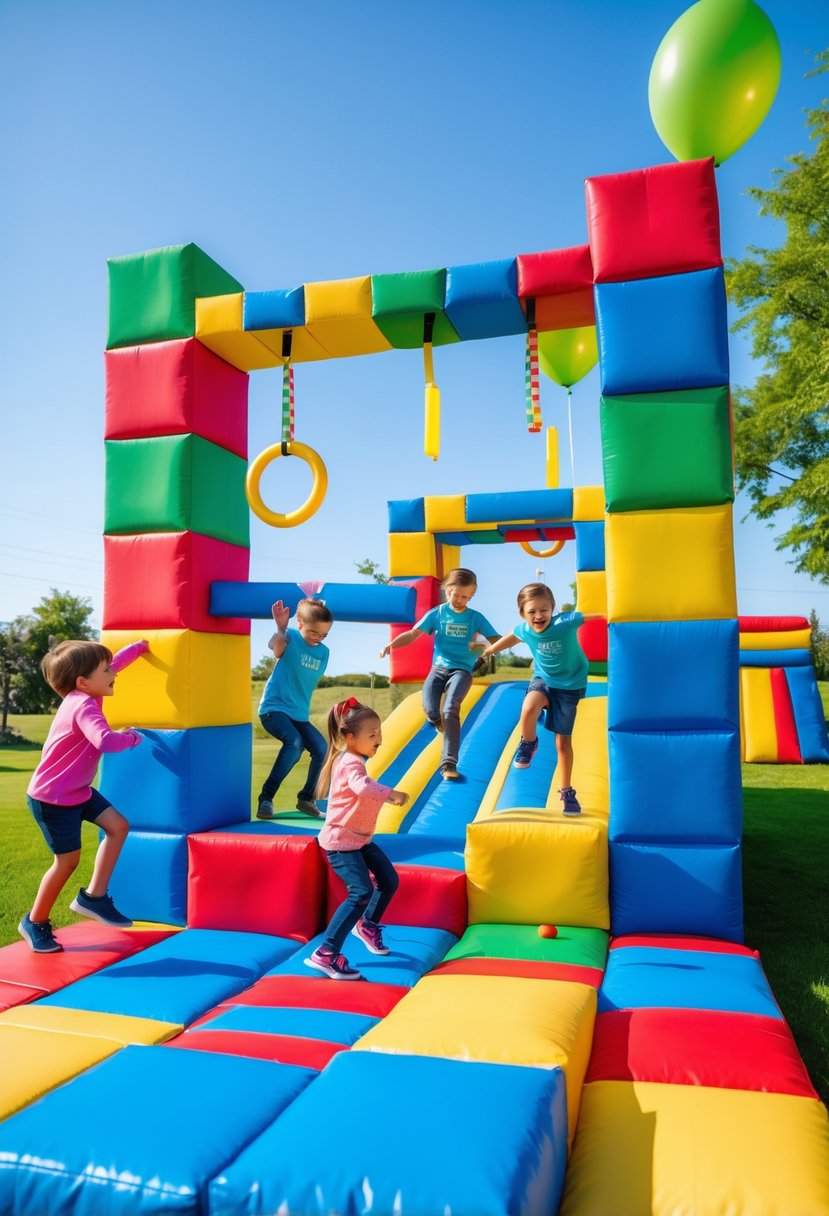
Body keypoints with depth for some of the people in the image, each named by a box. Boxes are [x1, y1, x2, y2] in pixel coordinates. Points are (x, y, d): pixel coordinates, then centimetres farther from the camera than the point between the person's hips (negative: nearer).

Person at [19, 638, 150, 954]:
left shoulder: (84, 693, -2)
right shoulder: (83, 706, -28)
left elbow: (115, 662, 16)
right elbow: (106, 741, -45)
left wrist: (139, 646, 27)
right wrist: (133, 737, -25)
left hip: (77, 791, 9)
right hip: (52, 798, -9)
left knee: (119, 826, 3)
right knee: (68, 860, 2)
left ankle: (93, 897, 11)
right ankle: (35, 922, 24)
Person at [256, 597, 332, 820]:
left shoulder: (323, 652, 6)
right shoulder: (291, 637, -12)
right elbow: (276, 647, -36)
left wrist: (304, 709, 11)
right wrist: (280, 629, -54)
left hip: (299, 714, 6)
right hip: (274, 707, -6)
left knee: (321, 748, -10)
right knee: (295, 742, -30)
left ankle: (306, 799, 13)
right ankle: (265, 799, -20)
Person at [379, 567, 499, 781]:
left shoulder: (476, 617, 5)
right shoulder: (436, 614, 5)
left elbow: (498, 641, 5)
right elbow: (412, 634, -1)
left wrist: (484, 646, -17)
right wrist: (391, 644, -17)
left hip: (462, 670, -1)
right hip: (439, 668, 1)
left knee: (451, 709, -27)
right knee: (430, 710, -23)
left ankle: (449, 763, -23)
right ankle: (439, 723, 19)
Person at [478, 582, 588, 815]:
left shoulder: (567, 622, -29)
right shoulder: (524, 630, -15)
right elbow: (512, 637, 8)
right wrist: (489, 650, 23)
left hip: (569, 685, -2)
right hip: (543, 679, 2)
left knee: (563, 741, 6)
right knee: (529, 709, -33)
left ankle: (566, 792, 25)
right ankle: (528, 744, -1)